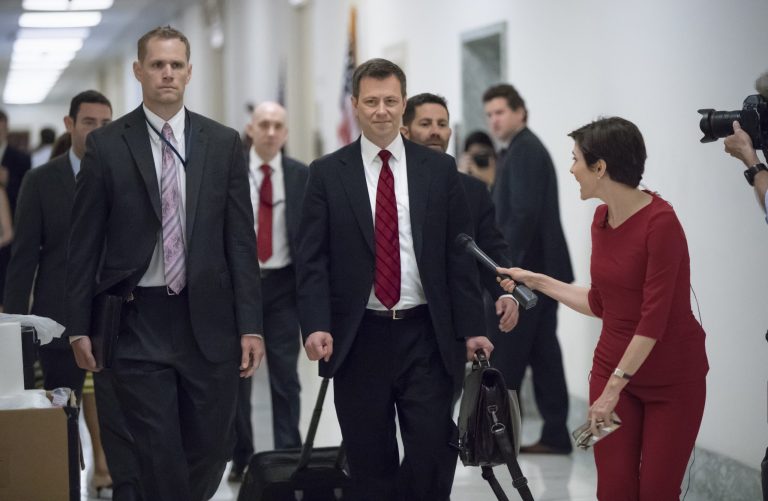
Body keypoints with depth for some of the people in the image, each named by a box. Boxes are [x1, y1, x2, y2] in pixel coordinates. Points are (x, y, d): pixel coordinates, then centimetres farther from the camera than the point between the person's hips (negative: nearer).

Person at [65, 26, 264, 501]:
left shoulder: (224, 142, 5)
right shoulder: (106, 144, 1)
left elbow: (241, 239, 4)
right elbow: (84, 243, 3)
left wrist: (251, 325, -2)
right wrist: (79, 327, -1)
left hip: (208, 319, 2)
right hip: (138, 321, -2)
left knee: (211, 448, 7)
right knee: (158, 456, -1)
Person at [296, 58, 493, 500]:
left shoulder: (440, 169, 5)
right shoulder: (327, 173, 4)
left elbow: (460, 256, 5)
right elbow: (313, 260, 0)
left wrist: (470, 329, 0)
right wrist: (316, 325, -13)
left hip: (425, 335, 0)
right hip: (358, 338, 0)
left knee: (434, 454, -5)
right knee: (370, 464, 6)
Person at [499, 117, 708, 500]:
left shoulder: (660, 221, -21)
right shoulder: (602, 219, 3)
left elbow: (654, 318, -23)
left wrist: (613, 388, -22)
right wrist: (537, 281, 15)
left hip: (673, 377, -6)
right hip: (612, 366, 6)